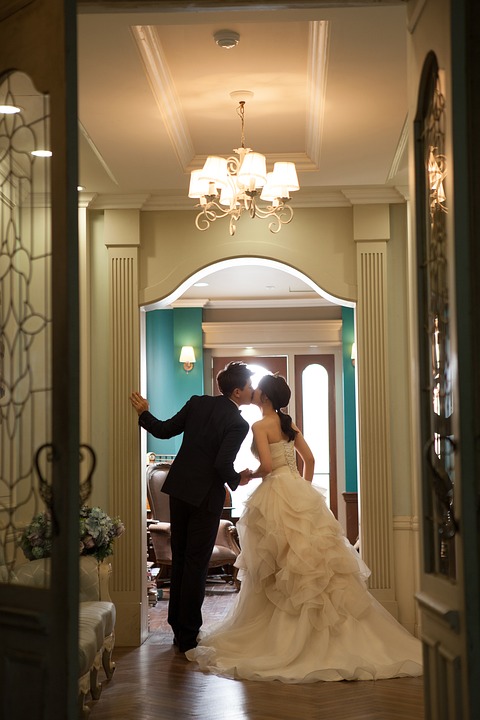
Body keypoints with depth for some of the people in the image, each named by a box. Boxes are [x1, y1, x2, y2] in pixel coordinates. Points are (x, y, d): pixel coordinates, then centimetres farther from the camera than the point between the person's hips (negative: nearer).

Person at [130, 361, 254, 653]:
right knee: (196, 563, 2)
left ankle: (177, 624, 26)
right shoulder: (238, 424, -14)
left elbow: (164, 430, 4)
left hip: (179, 488, 6)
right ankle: (188, 635, 8)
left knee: (180, 559, 16)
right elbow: (223, 464, -21)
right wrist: (237, 480, -1)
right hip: (206, 496, -6)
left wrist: (144, 413, 19)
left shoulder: (197, 402, 2)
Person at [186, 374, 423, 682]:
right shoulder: (289, 424, 13)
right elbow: (309, 459, 14)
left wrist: (248, 475, 0)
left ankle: (285, 635, 5)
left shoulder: (260, 426, -8)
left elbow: (267, 465, -18)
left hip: (276, 495, -7)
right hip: (300, 493, 7)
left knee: (280, 567, -1)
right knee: (311, 558, 7)